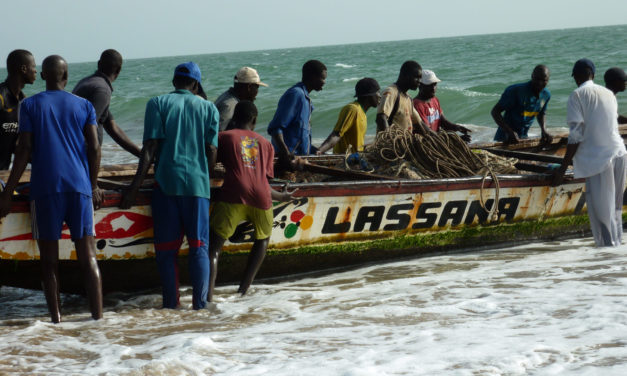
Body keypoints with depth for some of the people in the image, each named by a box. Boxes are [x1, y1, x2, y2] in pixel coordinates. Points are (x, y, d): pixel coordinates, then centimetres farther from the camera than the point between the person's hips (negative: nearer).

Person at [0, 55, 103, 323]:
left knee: (49, 260, 3)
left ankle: (56, 318, -1)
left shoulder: (30, 106, 4)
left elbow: (24, 150, -3)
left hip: (45, 188, -1)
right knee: (88, 255, 1)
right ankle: (97, 315, -7)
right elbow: (94, 148, 3)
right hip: (79, 185, 1)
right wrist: (93, 185, 15)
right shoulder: (84, 106, 9)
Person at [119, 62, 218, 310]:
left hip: (166, 183, -1)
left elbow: (150, 146, -4)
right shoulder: (208, 108, 10)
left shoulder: (157, 104, 4)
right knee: (199, 246, 3)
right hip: (197, 184, 1)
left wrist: (135, 186, -5)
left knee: (166, 248, 4)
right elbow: (211, 151, 6)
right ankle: (200, 304, -2)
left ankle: (170, 304, 2)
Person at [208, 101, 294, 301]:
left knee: (214, 246, -2)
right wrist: (281, 196, 38)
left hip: (233, 196, -3)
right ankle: (244, 288, 22)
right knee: (263, 238, 29)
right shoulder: (265, 144, 24)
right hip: (261, 198, 3)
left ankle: (208, 294, -23)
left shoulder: (224, 137, 17)